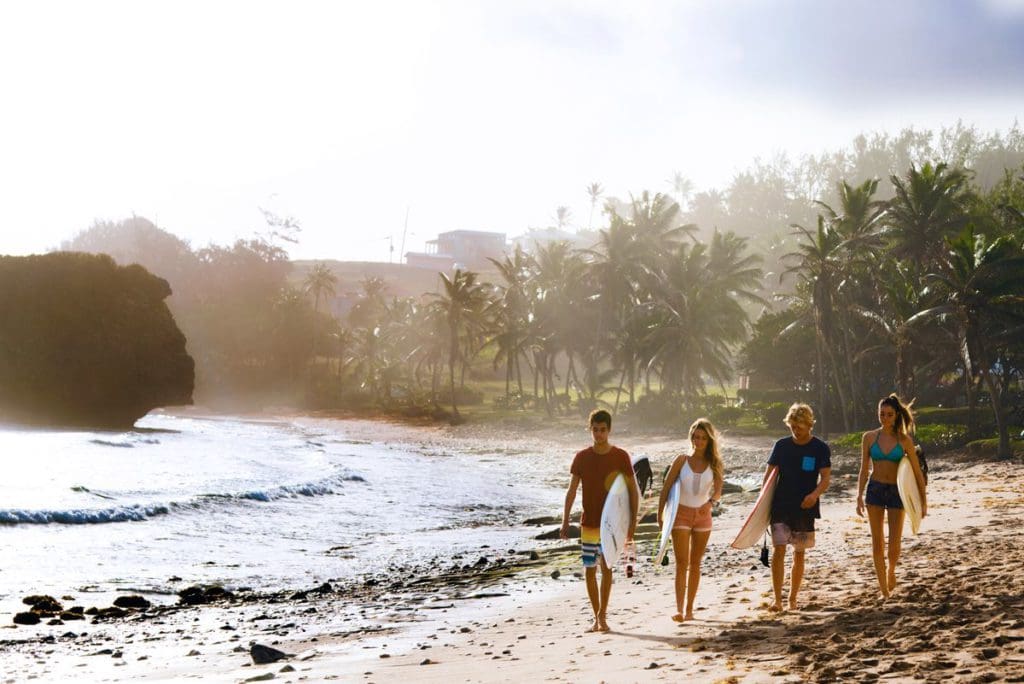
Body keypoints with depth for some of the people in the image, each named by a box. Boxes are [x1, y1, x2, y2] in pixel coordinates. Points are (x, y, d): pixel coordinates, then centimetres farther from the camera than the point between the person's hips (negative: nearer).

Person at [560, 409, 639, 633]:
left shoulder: (621, 457, -3)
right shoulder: (582, 457, 1)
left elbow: (633, 490, 0)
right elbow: (571, 490, 3)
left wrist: (633, 522, -6)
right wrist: (565, 521, -3)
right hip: (589, 523, 2)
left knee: (606, 566, -10)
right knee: (589, 570, 3)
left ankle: (602, 615, -2)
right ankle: (597, 618, 13)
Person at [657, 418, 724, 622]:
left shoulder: (714, 463, 1)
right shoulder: (682, 460, -3)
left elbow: (718, 491, 0)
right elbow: (666, 488, -1)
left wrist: (711, 502, -21)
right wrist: (659, 515, -4)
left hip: (702, 515, 2)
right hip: (681, 514, -2)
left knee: (695, 564, 9)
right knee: (681, 563, -11)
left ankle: (689, 609, 17)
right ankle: (679, 609, -18)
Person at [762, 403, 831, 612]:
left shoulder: (820, 448, -2)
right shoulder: (782, 445, 3)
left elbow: (826, 477, -7)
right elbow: (769, 474, 7)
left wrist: (815, 494, -27)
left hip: (805, 508, 0)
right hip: (780, 507, 0)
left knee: (799, 553, 9)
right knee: (778, 550, -12)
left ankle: (793, 599, 20)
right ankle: (777, 600, -12)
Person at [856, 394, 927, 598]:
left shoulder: (904, 440, -1)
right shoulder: (869, 437, 2)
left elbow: (917, 472, 3)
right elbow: (864, 470, 5)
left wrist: (923, 500, 2)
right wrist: (859, 496, -3)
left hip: (896, 491, -1)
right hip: (875, 490, 1)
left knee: (894, 545, -5)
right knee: (877, 543, 1)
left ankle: (891, 571, 28)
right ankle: (884, 590, 10)